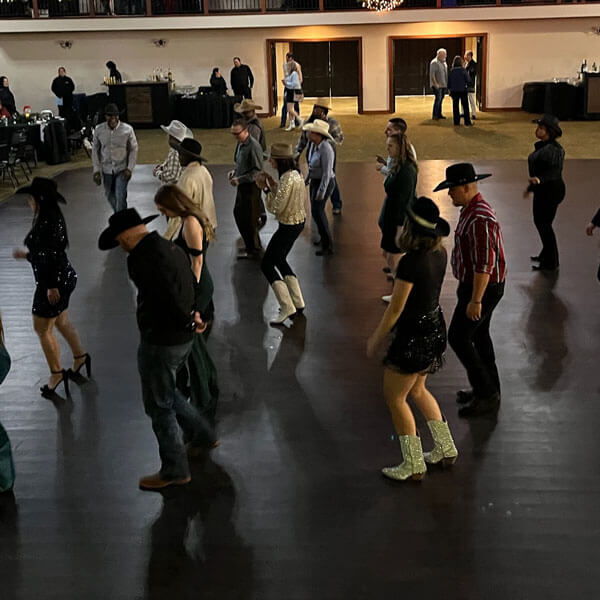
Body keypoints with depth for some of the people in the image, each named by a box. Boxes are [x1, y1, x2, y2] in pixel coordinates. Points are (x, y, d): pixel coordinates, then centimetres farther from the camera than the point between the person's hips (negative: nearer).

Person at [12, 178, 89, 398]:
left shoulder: (47, 222, -23)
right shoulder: (53, 217, 8)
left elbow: (52, 256, -26)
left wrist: (52, 287, -24)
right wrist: (26, 255, 28)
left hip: (54, 281, -10)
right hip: (64, 278, 10)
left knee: (42, 328, 3)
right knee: (61, 322, 24)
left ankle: (56, 373, 13)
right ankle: (80, 356, 39)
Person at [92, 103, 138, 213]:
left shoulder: (127, 129, -13)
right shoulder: (99, 130, -8)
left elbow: (133, 149, -4)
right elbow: (95, 150, 1)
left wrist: (130, 168, -11)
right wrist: (96, 170, -3)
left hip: (122, 169, -3)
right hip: (106, 170, 3)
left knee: (120, 197, -12)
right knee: (110, 196, 17)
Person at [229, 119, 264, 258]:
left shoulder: (253, 146, -21)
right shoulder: (240, 144, 7)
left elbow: (257, 171, -21)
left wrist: (240, 179, -24)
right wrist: (234, 172, 3)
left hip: (251, 187, -10)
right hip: (242, 186, 10)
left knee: (249, 219, 1)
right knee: (238, 214, 18)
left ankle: (253, 249, 18)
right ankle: (251, 245, 34)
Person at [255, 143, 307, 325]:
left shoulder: (287, 178, -25)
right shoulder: (296, 174, 5)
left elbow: (276, 207, -23)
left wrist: (266, 189, -13)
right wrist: (272, 185, 3)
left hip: (288, 226, -10)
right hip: (298, 222, 10)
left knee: (267, 264, 0)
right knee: (279, 260, 24)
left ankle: (287, 308, -2)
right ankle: (297, 302, 27)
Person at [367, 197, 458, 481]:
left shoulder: (411, 261, -27)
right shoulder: (440, 254, -2)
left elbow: (395, 309, -18)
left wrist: (375, 339, -8)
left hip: (414, 335, -9)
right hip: (435, 328, 9)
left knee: (394, 398, 8)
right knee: (417, 391, 26)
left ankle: (413, 464, 16)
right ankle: (446, 449, 34)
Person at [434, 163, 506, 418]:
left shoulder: (479, 219, -27)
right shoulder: (472, 209, 7)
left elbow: (484, 263, -28)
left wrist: (475, 300, -25)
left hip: (482, 288, -10)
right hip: (477, 284, 10)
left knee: (458, 338, -3)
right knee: (479, 337, 18)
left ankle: (486, 394, 5)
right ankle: (488, 390, 31)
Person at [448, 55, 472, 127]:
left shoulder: (451, 71, -2)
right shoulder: (463, 70, -10)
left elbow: (449, 81, 3)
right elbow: (468, 80, -8)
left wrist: (449, 90, 14)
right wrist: (467, 86, 12)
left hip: (454, 91, 2)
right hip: (462, 90, -2)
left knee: (455, 107, 8)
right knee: (465, 107, 4)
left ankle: (456, 122, 8)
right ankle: (467, 122, 3)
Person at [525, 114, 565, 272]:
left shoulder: (554, 149, -22)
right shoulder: (542, 146, 9)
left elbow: (555, 171, -31)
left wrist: (539, 179, -48)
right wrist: (531, 187, 26)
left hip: (551, 191, -10)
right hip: (542, 190, 10)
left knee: (544, 224, -3)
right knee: (539, 222, 20)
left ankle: (551, 263, 8)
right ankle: (546, 254, 37)